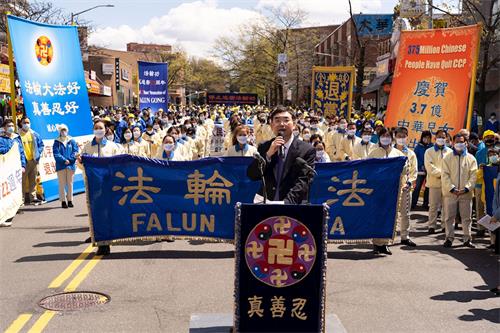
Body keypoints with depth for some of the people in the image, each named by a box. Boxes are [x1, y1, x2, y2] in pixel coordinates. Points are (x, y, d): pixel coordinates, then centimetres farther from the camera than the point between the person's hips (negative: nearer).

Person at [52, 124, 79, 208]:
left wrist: (70, 160, -12)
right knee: (62, 184, -1)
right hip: (60, 166, -1)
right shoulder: (57, 142, 4)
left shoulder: (72, 141, 8)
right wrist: (64, 160, -15)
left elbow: (75, 151, 1)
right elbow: (56, 153, -4)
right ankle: (63, 201, 3)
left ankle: (70, 200, 13)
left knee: (70, 183, 6)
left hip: (71, 165, 1)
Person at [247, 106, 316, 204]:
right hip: (266, 204, 2)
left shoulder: (307, 150, 0)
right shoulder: (264, 147, 11)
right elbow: (251, 176, 4)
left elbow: (303, 181, -7)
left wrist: (287, 202, -20)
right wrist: (268, 154, -8)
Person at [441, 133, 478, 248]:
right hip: (450, 193, -1)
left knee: (467, 217, 6)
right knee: (449, 217, 3)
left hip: (466, 193, 1)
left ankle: (467, 239, 15)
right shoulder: (447, 158, 4)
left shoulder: (471, 158, 6)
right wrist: (452, 188, -13)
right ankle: (449, 238, 12)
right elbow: (445, 175, -2)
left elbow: (473, 175, 1)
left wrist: (466, 188, -12)